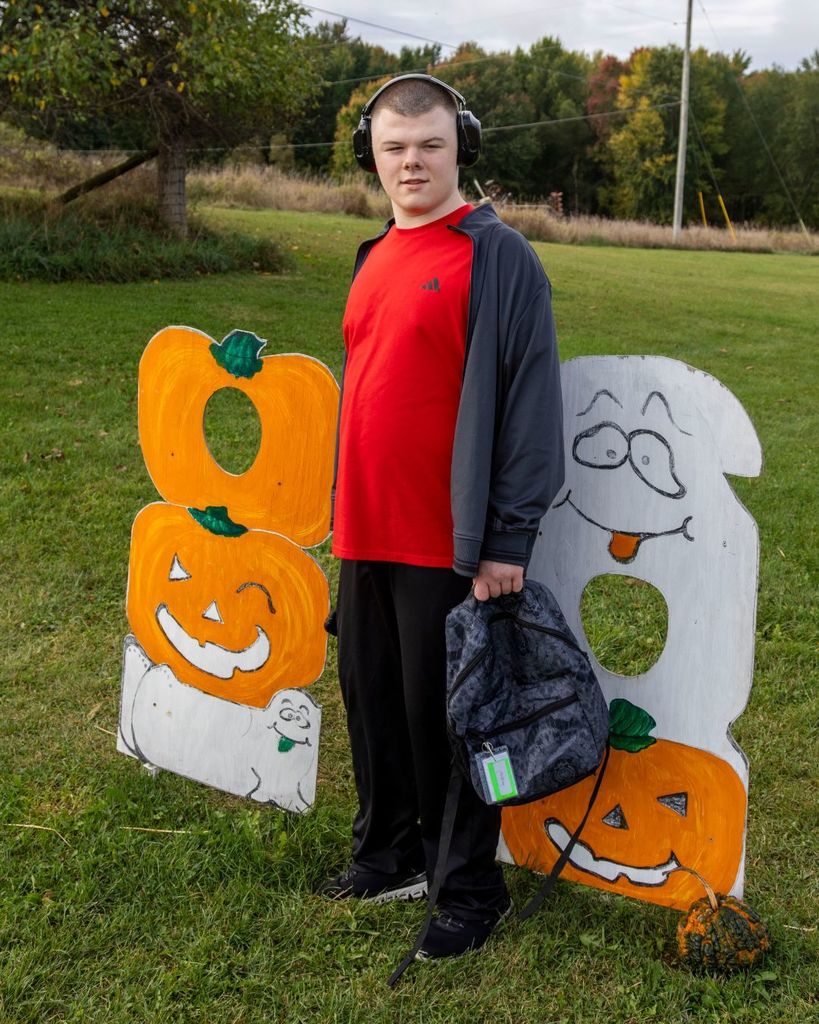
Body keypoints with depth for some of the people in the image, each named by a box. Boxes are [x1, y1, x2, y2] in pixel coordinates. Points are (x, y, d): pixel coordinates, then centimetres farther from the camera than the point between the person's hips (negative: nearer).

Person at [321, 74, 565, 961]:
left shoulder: (496, 256, -10)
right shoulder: (374, 259, 14)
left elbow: (530, 400, -14)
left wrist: (507, 539, -17)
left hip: (449, 543, -7)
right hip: (366, 535, 7)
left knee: (442, 718, 2)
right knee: (372, 699, 16)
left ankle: (469, 889, 20)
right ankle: (390, 855, 35)